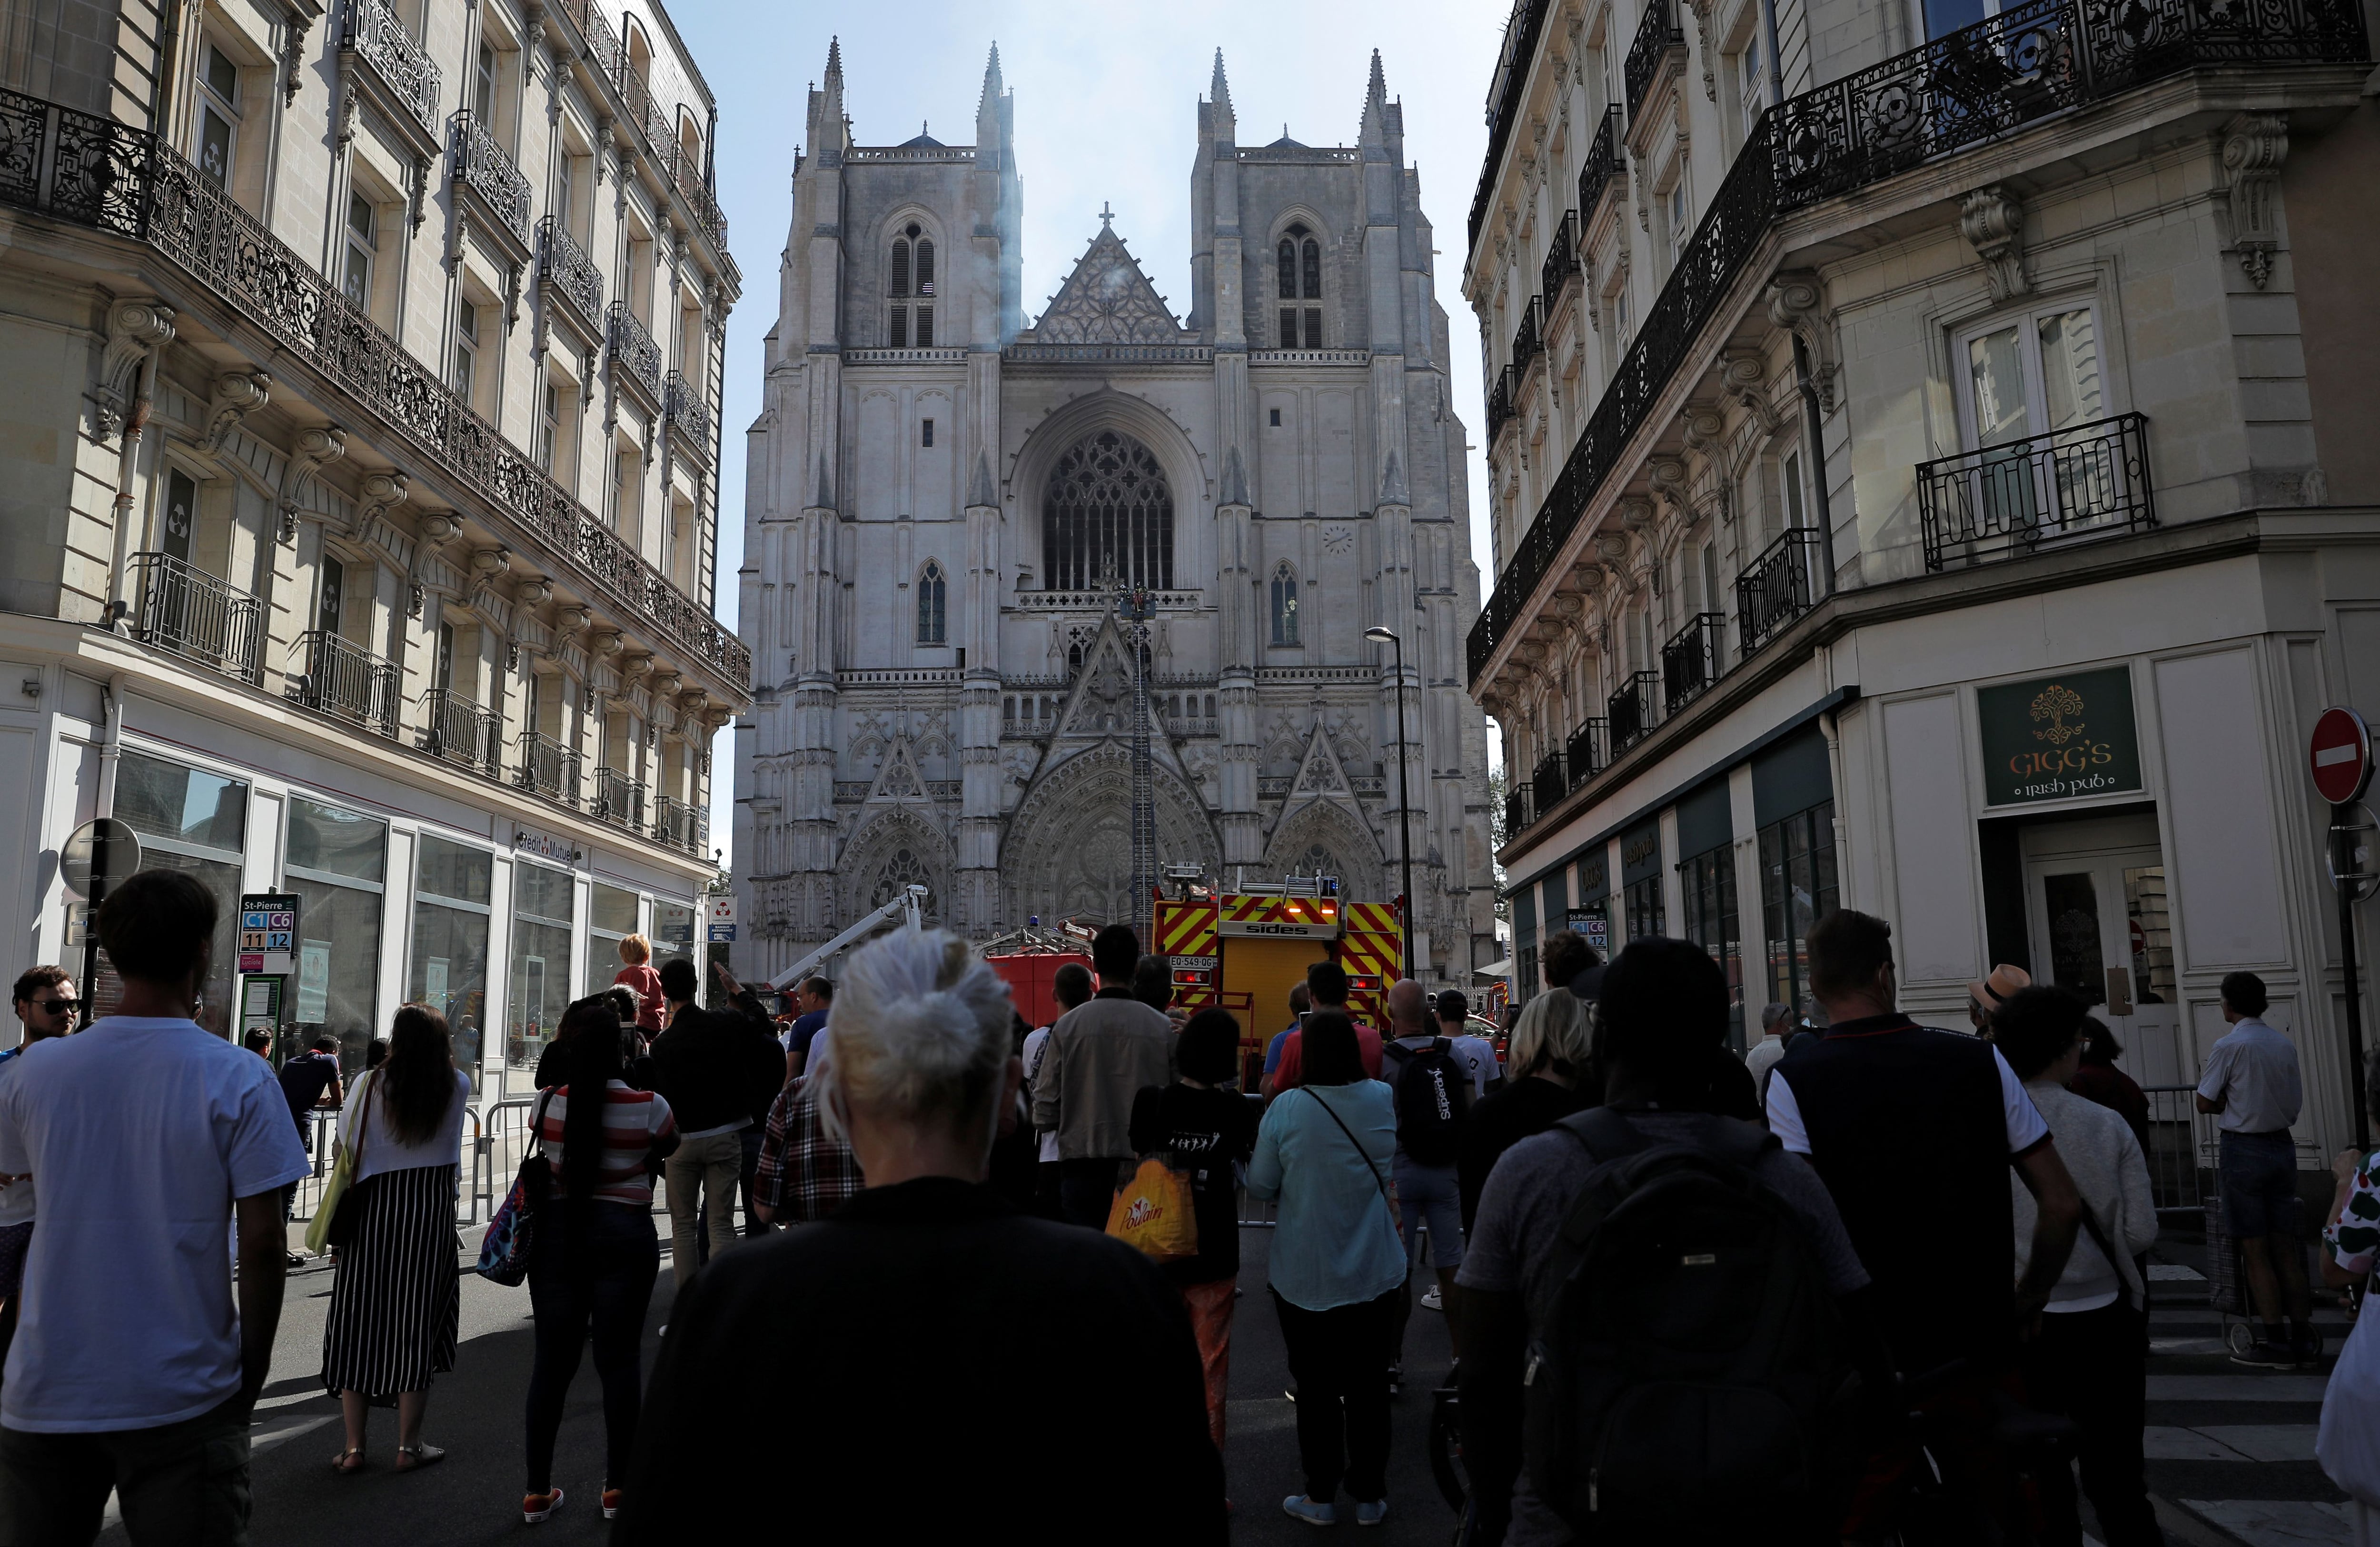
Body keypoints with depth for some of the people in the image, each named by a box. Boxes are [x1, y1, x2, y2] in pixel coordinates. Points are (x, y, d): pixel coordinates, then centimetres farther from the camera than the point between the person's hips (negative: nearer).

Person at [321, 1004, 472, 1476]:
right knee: (416, 1325, 8)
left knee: (361, 1321, 11)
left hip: (372, 1207, 0)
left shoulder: (372, 1085, -8)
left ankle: (354, 1447, 16)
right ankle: (409, 1445, 14)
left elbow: (344, 1136, 4)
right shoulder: (458, 1088, -5)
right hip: (432, 1211, 0)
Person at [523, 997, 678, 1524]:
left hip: (557, 1231, 2)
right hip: (625, 1234, -2)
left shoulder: (548, 1103, -7)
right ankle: (617, 1487, 16)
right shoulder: (648, 1106, -11)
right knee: (618, 1358, 7)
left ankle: (538, 1491, 18)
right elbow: (668, 1147, 7)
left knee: (552, 1358, 10)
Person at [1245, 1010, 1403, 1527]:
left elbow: (1260, 1186, -7)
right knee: (1369, 1385, 14)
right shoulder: (1383, 1099, -6)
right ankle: (1370, 1495, 24)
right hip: (1375, 1273, 2)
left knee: (1316, 1387, 12)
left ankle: (1321, 1496, 22)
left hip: (1306, 1277, -2)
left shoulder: (1286, 1107, -17)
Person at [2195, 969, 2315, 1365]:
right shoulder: (2286, 1046, 5)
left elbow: (2205, 1102, -9)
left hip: (2242, 1151, -6)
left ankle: (2276, 1342, 3)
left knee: (2255, 1251, 1)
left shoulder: (2228, 1046, -13)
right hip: (2282, 1146, 6)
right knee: (2286, 1247, 12)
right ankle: (2303, 1337, 15)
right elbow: (2295, 1104, 11)